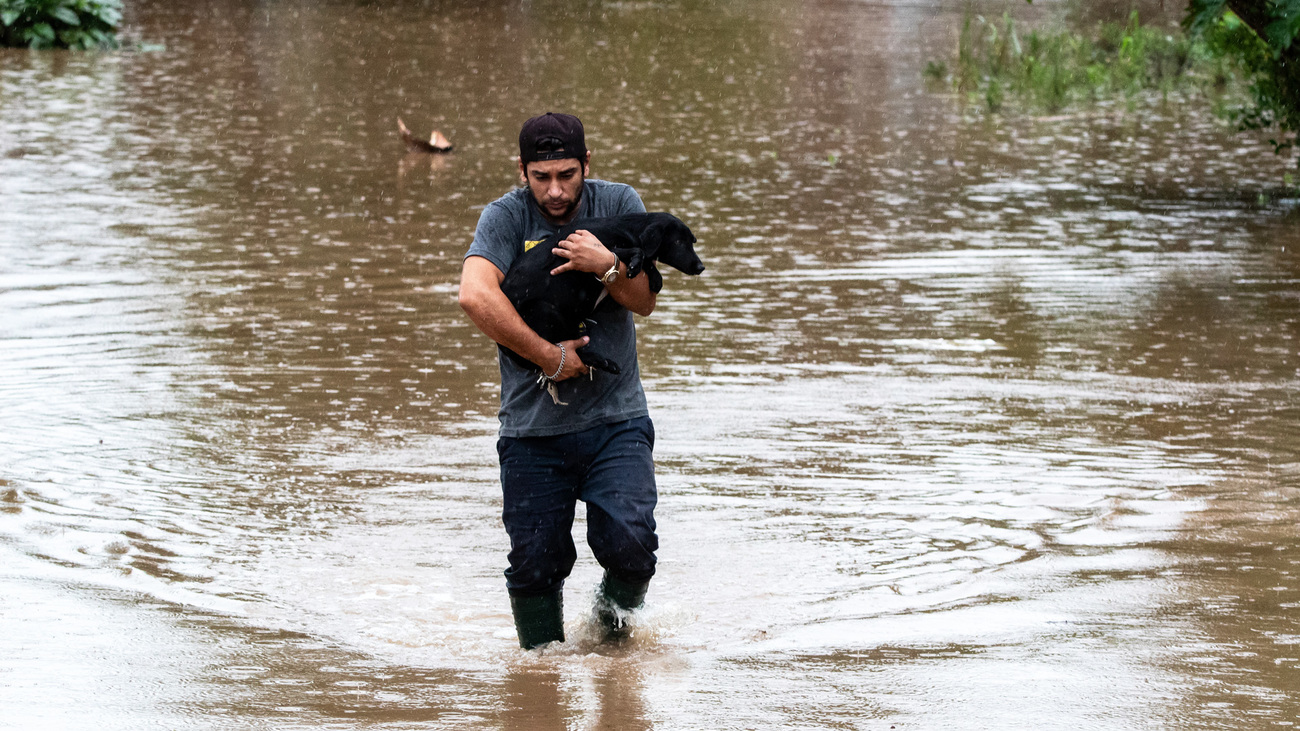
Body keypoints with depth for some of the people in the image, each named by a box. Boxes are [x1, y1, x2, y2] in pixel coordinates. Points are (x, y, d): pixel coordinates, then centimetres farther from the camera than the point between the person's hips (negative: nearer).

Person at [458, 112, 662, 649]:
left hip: (615, 418, 1)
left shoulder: (618, 205, 3)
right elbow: (475, 296, -22)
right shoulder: (506, 217, -6)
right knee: (535, 564, 0)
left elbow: (645, 300, 0)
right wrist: (547, 356, -20)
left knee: (628, 543, -16)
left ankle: (618, 605, 18)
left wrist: (606, 265, -20)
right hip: (533, 426, -1)